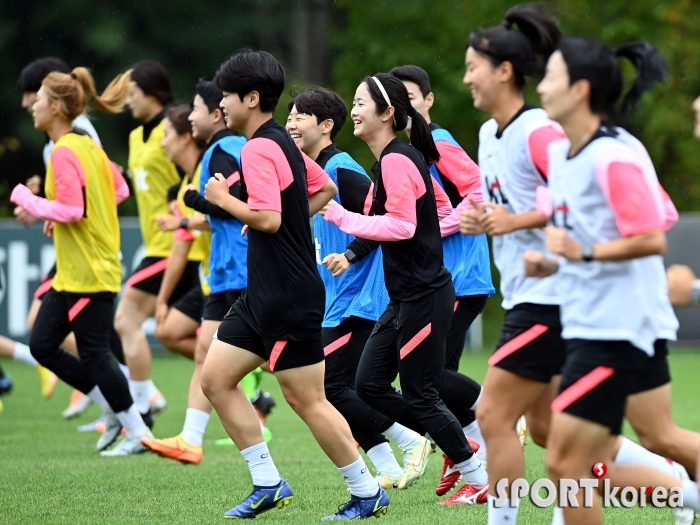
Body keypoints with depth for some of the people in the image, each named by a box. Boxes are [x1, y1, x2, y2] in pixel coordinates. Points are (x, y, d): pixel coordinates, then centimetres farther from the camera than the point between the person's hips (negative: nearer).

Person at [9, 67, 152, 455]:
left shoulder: (64, 153, -18)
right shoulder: (87, 146, 11)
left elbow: (71, 209, -26)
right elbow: (118, 188, 20)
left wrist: (28, 200, -13)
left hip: (89, 274, -10)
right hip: (72, 272, 10)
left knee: (93, 354, -3)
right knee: (42, 344, 10)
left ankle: (138, 433, 7)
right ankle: (115, 411, 17)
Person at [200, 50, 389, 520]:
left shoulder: (258, 150, -17)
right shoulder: (284, 143, 14)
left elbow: (267, 218, -27)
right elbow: (325, 189, 27)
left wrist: (223, 198, -13)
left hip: (289, 298, -10)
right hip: (264, 293, 10)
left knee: (306, 399, -4)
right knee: (216, 379, 8)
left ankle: (367, 493, 6)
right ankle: (268, 484, 11)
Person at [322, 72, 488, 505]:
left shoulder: (396, 161, -17)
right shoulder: (406, 156, 13)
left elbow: (402, 225, -25)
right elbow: (441, 208, 20)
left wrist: (338, 214, -20)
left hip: (423, 298, -10)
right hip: (407, 296, 10)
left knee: (420, 397, -2)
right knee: (370, 385, 9)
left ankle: (480, 480, 9)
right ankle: (459, 450, 18)